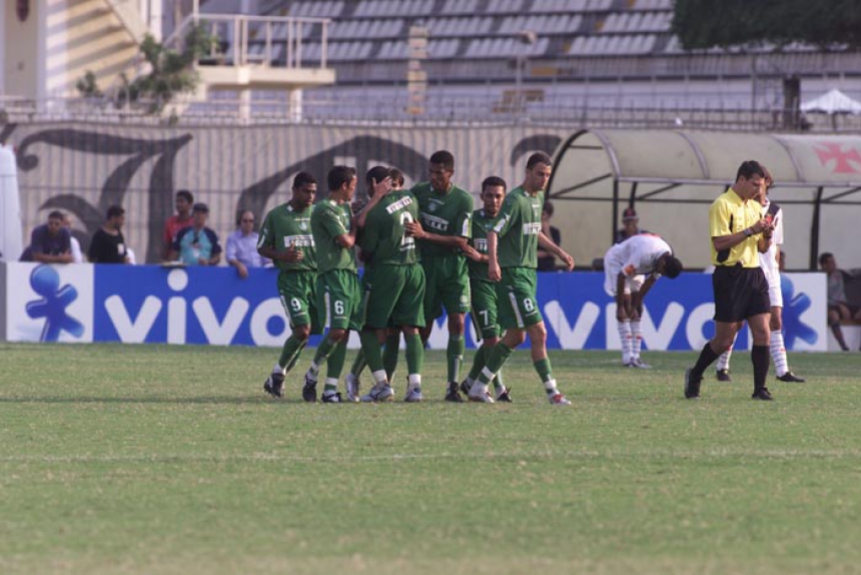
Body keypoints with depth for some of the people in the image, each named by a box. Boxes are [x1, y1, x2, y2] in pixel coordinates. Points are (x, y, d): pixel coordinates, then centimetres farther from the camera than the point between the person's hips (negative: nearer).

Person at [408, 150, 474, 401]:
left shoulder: (463, 200, -7)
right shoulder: (418, 192, 1)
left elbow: (461, 241, -11)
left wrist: (425, 235, -18)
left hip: (454, 267, -1)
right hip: (425, 265, 1)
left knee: (457, 322, -10)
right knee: (424, 326, 2)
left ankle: (452, 385, -5)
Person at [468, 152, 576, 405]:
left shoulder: (538, 198, 14)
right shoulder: (515, 200, -14)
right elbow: (494, 232, -23)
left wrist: (558, 252, 29)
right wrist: (493, 261, -39)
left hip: (528, 273, 10)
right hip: (512, 273, -10)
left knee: (515, 336, 12)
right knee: (539, 332, -11)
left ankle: (479, 386, 19)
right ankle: (552, 392, -7)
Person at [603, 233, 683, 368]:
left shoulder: (667, 257, -16)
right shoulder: (644, 254, -40)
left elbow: (650, 281, -4)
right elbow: (622, 276, -32)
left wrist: (636, 305, -5)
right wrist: (620, 307, -25)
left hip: (633, 267, 7)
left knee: (637, 310, 0)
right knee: (625, 308, -15)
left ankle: (635, 356, -1)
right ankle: (627, 357, -19)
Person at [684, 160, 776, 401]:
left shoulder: (755, 207, 14)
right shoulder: (722, 205, -9)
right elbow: (719, 243, -18)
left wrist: (767, 234, -2)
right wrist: (750, 231, -19)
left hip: (754, 275, 6)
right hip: (730, 276, -6)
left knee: (762, 332, -5)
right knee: (724, 340, -1)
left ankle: (760, 388, -1)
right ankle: (695, 376, 21)